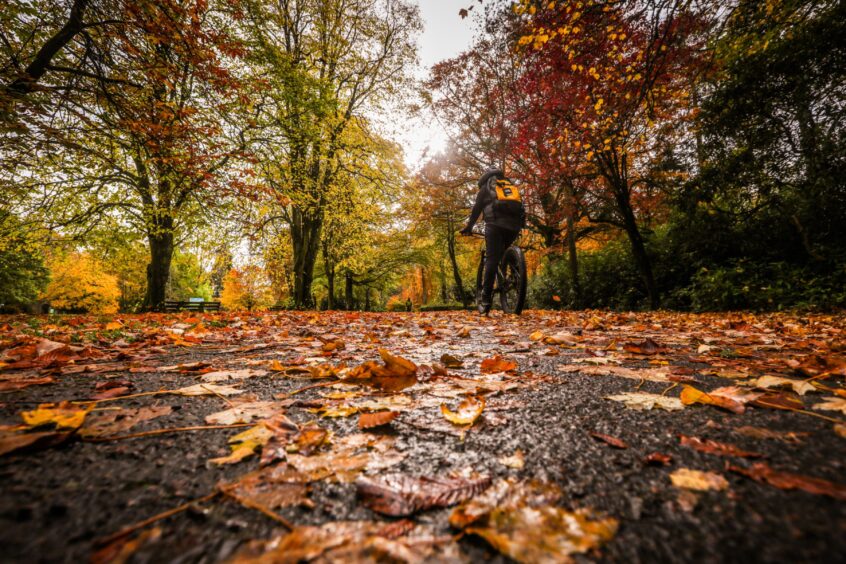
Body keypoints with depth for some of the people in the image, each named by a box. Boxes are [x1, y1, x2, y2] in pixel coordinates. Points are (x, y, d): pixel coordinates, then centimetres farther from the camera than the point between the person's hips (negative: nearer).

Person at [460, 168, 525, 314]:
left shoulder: (485, 188, 21)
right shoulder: (511, 186, 33)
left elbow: (476, 209, 15)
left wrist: (468, 227, 24)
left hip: (495, 224, -4)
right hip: (515, 225, 4)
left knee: (492, 259, -10)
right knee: (502, 255, 24)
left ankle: (486, 300, -19)